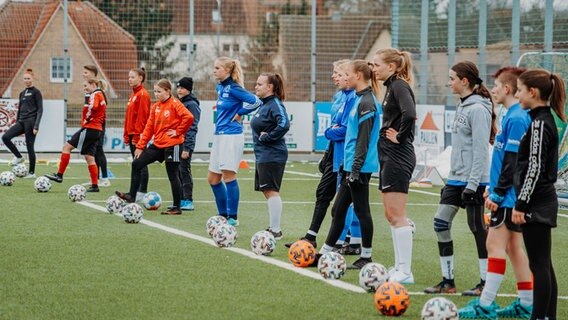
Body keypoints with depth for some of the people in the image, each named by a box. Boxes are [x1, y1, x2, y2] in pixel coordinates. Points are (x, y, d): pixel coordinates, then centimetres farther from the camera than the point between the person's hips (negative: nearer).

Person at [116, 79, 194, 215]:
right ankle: (131, 195, 9)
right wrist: (140, 146, 6)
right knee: (136, 164, 2)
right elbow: (149, 127, 10)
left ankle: (176, 207, 8)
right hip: (158, 145, 7)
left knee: (173, 175, -1)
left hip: (172, 145, -7)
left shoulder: (174, 104, -11)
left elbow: (189, 117, -25)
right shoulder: (155, 107, 9)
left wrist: (178, 132, -15)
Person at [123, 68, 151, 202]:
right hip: (132, 135, 9)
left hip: (138, 135, -9)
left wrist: (137, 135, -20)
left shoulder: (143, 95, -12)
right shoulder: (133, 94, 16)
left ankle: (142, 193, -3)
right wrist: (127, 134, 16)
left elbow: (142, 116, -18)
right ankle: (136, 192, 13)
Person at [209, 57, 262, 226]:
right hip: (219, 136, 9)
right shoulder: (219, 88, 11)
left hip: (231, 136, -9)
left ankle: (233, 217, 2)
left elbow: (256, 101, -21)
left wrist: (239, 114, -11)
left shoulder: (233, 88, -13)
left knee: (228, 176, -6)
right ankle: (223, 215, 21)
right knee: (213, 179, 10)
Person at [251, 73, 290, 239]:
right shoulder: (264, 105, 14)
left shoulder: (275, 105, -15)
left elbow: (284, 124, -30)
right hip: (262, 155, 10)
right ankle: (273, 228, 19)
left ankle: (275, 230, -7)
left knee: (271, 191, -9)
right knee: (267, 192, 13)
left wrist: (267, 137, -21)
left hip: (272, 155, -10)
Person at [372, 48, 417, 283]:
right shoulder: (392, 86, 17)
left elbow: (409, 114, -30)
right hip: (389, 157, 10)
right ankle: (400, 268, 16)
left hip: (398, 157, -10)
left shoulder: (399, 86, -13)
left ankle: (405, 272, -7)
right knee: (391, 215, 12)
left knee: (397, 215, -9)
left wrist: (400, 137, -18)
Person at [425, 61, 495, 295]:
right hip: (456, 179, 9)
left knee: (478, 228, -2)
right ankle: (448, 280, 12)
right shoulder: (462, 106, 14)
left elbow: (480, 149, -19)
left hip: (473, 179, -9)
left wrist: (472, 183, -22)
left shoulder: (478, 109, -15)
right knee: (441, 223, 6)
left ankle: (486, 283, 6)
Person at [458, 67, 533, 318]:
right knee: (513, 246, 12)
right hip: (510, 196, 10)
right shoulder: (513, 116, 14)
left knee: (495, 244, -8)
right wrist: (492, 188, 21)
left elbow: (513, 161, -20)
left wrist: (498, 194, -18)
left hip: (509, 196, -10)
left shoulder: (516, 119, -16)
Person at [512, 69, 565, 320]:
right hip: (543, 201, 10)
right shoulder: (544, 120, 14)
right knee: (543, 265, 12)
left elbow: (535, 169, -20)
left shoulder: (540, 124, -15)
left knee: (539, 264, -6)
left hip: (537, 204, -10)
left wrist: (521, 205, -18)